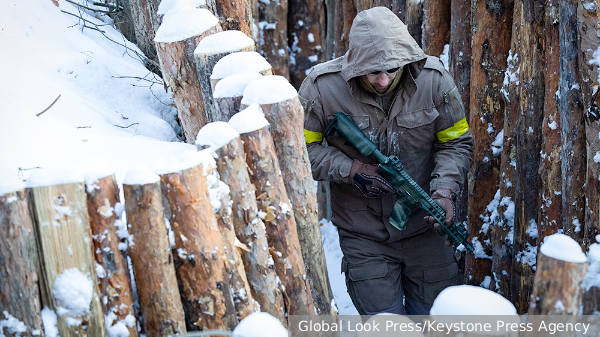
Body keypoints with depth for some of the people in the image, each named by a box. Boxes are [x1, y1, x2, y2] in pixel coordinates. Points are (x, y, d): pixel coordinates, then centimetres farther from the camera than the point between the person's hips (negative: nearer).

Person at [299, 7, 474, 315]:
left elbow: (456, 143, 0)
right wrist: (351, 170, -20)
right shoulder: (322, 87, -16)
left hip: (424, 225, 2)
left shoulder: (434, 80, -11)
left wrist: (444, 190, -17)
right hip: (364, 235, -1)